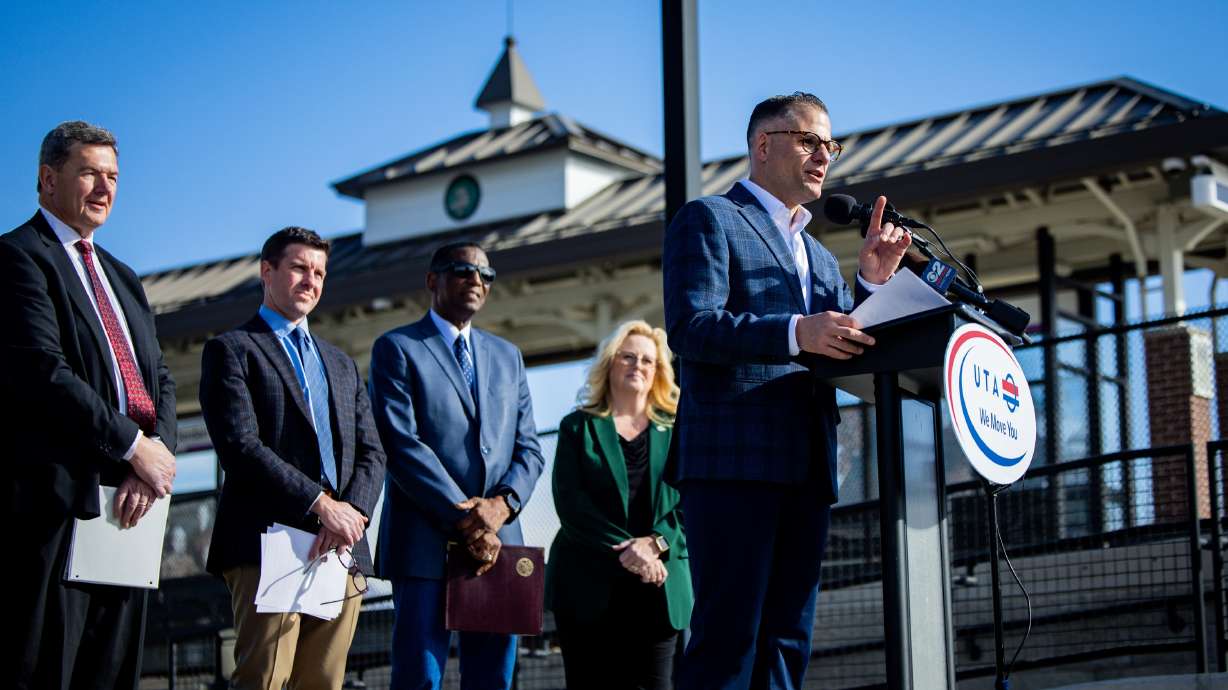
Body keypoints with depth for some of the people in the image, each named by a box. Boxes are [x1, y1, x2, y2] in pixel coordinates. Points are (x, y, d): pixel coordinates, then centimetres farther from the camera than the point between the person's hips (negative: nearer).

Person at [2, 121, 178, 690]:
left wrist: (150, 467, -2)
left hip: (126, 509, 8)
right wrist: (135, 448, -13)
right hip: (56, 505, -8)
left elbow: (160, 382, 17)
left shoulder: (122, 278, 24)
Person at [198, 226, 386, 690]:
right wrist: (320, 504, -14)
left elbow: (371, 452, 16)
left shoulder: (342, 365, 27)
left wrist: (353, 512, -5)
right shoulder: (232, 350, 6)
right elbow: (240, 446, -8)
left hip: (342, 548, 6)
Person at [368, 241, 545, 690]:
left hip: (498, 541, 5)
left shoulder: (506, 356, 21)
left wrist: (501, 505, -7)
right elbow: (401, 443, -8)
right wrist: (462, 516, -14)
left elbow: (528, 448, 14)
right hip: (426, 543, -5)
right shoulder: (396, 349, 3)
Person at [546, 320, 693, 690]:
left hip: (659, 586, 1)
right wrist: (624, 551, -15)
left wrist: (656, 542, -14)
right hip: (590, 586, -1)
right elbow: (570, 502, -2)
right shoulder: (579, 427, 12)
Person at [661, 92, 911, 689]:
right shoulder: (709, 220, 3)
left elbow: (848, 348, 21)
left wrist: (873, 280, 5)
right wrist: (796, 332, -25)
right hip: (733, 458, -8)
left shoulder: (818, 255, 28)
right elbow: (690, 327, -12)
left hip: (806, 467, 8)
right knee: (728, 638, -13)